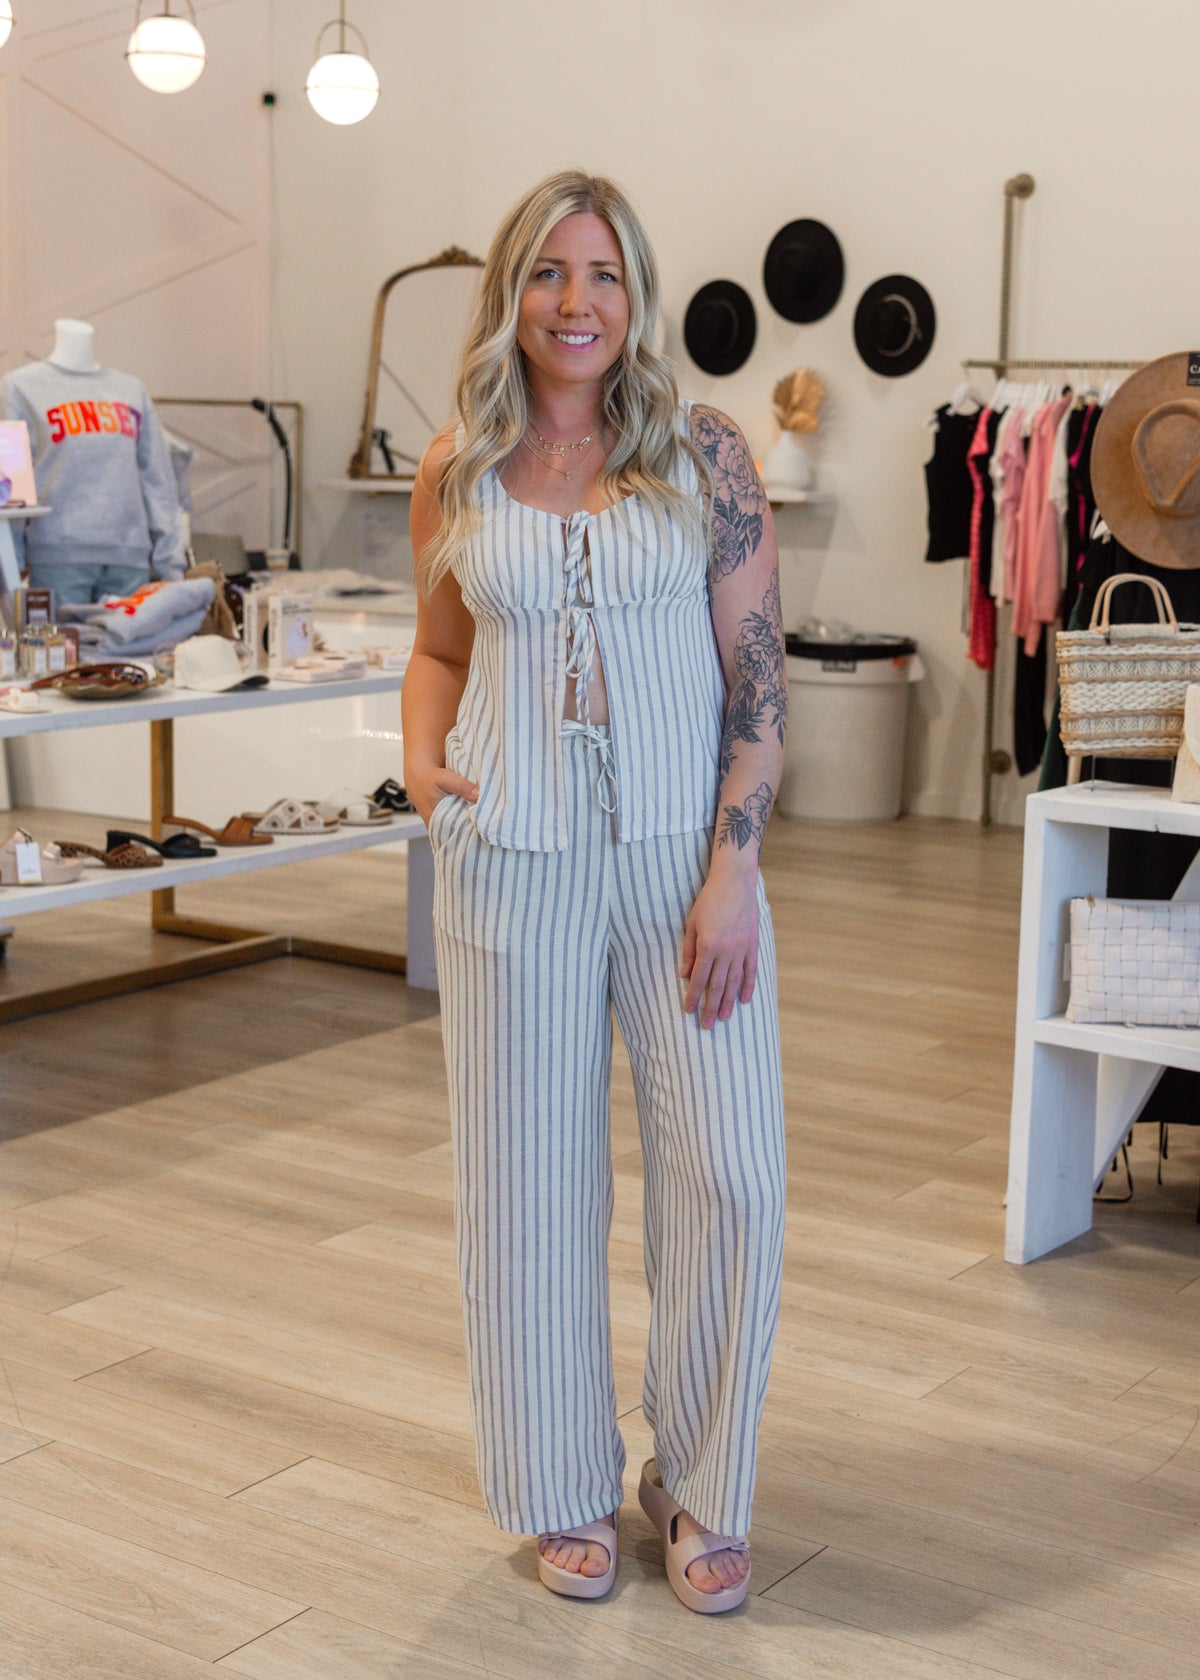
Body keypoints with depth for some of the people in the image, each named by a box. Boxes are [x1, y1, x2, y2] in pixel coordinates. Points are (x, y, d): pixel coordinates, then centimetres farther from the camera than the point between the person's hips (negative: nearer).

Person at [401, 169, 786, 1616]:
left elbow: (757, 679, -3)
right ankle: (568, 1493, 27)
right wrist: (423, 761, -2)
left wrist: (732, 871, -10)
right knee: (531, 1179, 8)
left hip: (681, 854, -1)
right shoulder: (456, 475, 5)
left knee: (731, 1176, -4)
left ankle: (700, 1488, 20)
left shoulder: (704, 455, -1)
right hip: (512, 863, 2)